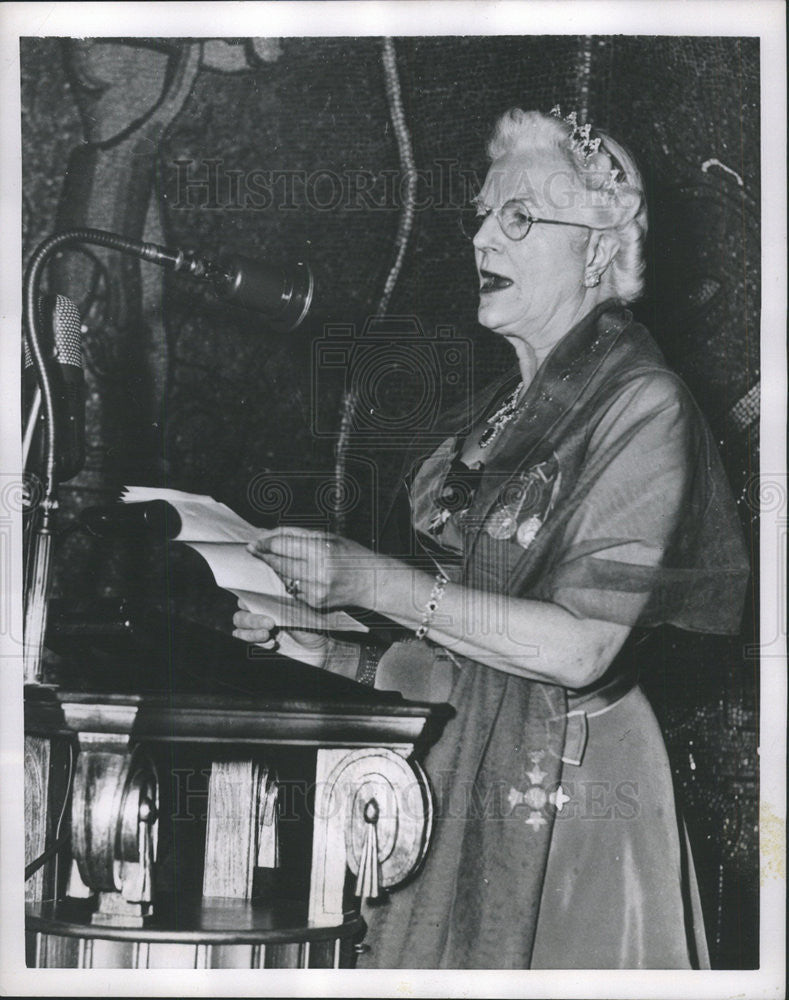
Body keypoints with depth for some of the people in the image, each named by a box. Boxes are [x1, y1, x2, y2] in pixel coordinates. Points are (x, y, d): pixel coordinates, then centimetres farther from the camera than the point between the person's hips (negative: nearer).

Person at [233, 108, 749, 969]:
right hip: (453, 774, 7)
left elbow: (579, 649, -19)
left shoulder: (640, 403, -11)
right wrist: (322, 646, 1)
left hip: (564, 789, -6)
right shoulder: (494, 414, 11)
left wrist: (374, 582, -21)